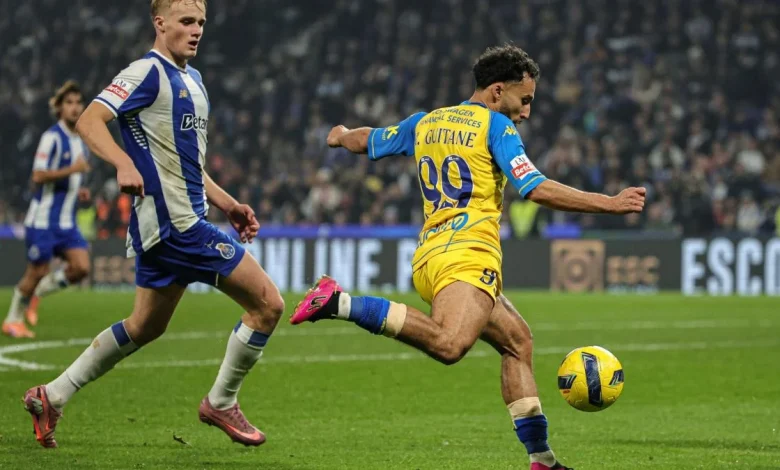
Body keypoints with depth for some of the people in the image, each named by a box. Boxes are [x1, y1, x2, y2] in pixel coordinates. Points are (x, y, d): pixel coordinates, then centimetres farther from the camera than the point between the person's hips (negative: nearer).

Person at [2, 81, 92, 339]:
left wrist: (78, 191, 8)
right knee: (38, 271, -3)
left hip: (67, 221, 7)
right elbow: (38, 175, -20)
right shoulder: (52, 137, -13)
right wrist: (72, 169, -27)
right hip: (43, 218, -7)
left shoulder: (80, 141, 13)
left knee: (81, 267, -8)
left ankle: (35, 293, 14)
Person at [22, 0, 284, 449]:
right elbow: (90, 120, -21)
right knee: (268, 302, -7)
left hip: (181, 220, 10)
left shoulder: (192, 79, 19)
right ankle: (221, 402, 8)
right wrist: (124, 163, -37)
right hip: (176, 222, -10)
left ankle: (53, 395, 22)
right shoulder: (149, 72, -11)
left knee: (145, 326, 18)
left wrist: (229, 204, 22)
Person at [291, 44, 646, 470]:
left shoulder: (424, 123, 20)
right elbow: (537, 190, -10)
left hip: (428, 258, 9)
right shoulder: (495, 125, 0)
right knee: (449, 345, -32)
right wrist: (611, 204, -5)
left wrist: (342, 136, 59)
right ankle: (340, 303, -33)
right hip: (467, 255, -9)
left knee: (517, 339, 18)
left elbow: (366, 141, 35)